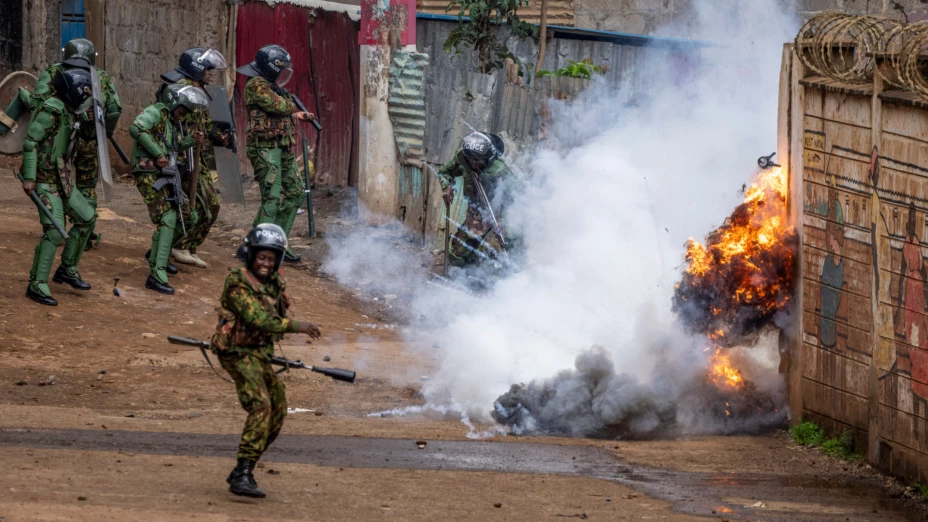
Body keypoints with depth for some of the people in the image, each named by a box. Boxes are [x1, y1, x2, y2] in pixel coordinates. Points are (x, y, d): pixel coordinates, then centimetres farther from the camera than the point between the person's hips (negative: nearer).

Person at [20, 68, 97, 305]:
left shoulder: (69, 111, 7)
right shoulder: (52, 109, -19)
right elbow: (30, 141, -22)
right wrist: (29, 177, -24)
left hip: (62, 180, 10)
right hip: (44, 180, -10)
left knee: (86, 218, 13)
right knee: (54, 231, -17)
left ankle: (67, 269, 23)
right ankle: (37, 285, -12)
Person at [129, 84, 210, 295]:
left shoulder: (172, 121, 20)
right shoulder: (156, 113, -8)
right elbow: (136, 128, -26)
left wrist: (190, 140, 9)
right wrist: (157, 153, -22)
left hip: (166, 176, 10)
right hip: (149, 174, -10)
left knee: (188, 218, 12)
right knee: (168, 218, -21)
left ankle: (157, 254, 28)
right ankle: (157, 275, -27)